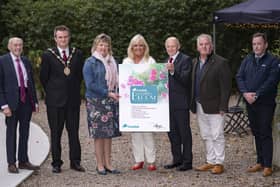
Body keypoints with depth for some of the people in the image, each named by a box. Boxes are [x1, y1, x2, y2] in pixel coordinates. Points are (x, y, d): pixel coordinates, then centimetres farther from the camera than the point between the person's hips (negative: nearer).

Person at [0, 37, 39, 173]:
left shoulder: (26, 61, 11)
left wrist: (35, 101, 9)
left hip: (26, 101, 5)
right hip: (12, 102, -5)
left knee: (25, 132, 11)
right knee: (11, 132, 4)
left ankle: (23, 161, 20)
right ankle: (11, 163, 12)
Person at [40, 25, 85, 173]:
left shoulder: (77, 54, 6)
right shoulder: (48, 55, -1)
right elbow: (43, 77, 4)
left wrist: (75, 90, 10)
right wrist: (51, 93, 6)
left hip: (73, 99, 2)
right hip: (55, 100, -2)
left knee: (74, 132, 6)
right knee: (56, 133, 4)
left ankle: (75, 162, 13)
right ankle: (56, 163, 12)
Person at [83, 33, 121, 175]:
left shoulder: (112, 62, 13)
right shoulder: (90, 62, -4)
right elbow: (90, 84, -11)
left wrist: (116, 93, 5)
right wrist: (108, 93, -16)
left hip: (110, 102, 5)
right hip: (96, 102, -5)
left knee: (109, 133, 6)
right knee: (99, 134, -2)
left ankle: (107, 164, 12)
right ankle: (100, 165, 5)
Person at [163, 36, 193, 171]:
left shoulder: (185, 59, -7)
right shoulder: (168, 61, 18)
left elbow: (185, 79, -19)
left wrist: (173, 71, -32)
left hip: (181, 102, -8)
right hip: (169, 102, 8)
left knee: (184, 132, -2)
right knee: (172, 132, 13)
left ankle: (187, 162, 4)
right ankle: (177, 159, 22)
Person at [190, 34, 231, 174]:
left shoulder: (220, 63, -8)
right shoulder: (194, 62, 12)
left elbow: (226, 87, -11)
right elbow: (192, 83, 14)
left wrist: (223, 107, -15)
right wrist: (192, 104, 7)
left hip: (214, 107, -7)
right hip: (199, 106, 7)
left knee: (217, 136, -1)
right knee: (205, 136, 14)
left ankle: (219, 163, 8)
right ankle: (210, 161, 23)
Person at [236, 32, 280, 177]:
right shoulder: (247, 60, 12)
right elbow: (239, 77, 5)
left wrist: (256, 95, -19)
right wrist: (245, 93, -11)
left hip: (265, 104, -5)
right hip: (250, 103, 5)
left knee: (265, 134, -4)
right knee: (256, 133, 12)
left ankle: (267, 165, 1)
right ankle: (260, 162, 20)